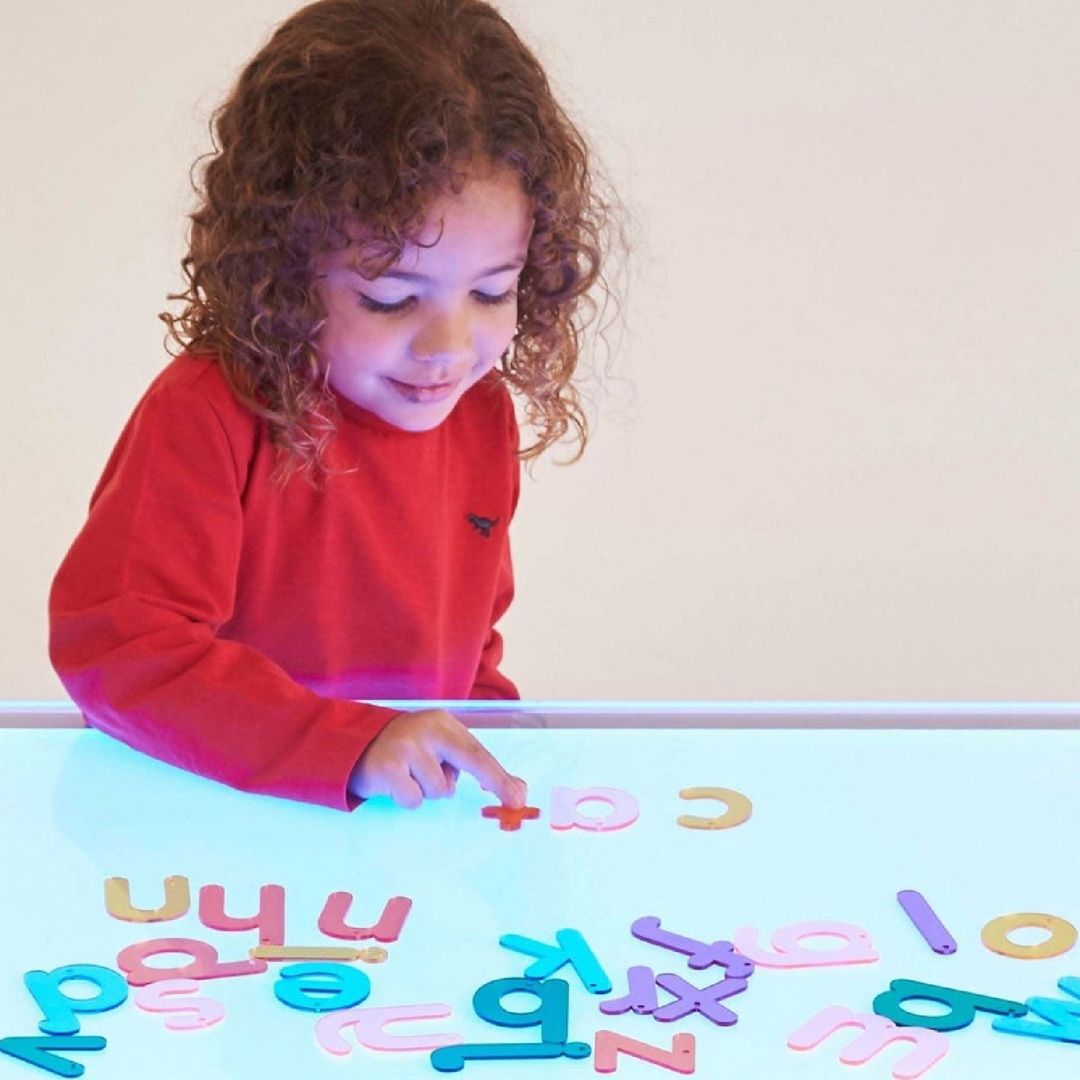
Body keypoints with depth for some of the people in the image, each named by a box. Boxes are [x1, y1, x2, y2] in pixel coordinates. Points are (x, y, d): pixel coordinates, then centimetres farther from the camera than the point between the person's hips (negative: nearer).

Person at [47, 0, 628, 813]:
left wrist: (478, 757, 1)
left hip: (427, 818, 4)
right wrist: (348, 745, -30)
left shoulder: (482, 417, 3)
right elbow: (113, 649, -23)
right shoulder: (208, 419, -17)